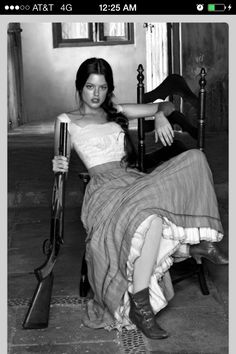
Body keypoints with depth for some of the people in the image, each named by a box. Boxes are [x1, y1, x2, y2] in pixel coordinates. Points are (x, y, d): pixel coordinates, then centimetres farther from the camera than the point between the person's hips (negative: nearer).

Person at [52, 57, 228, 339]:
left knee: (194, 158, -19)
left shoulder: (118, 113, 24)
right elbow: (61, 163, 6)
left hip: (134, 179, 5)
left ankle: (199, 240, -15)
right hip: (105, 188, -5)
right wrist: (58, 166, -19)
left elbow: (167, 105, 24)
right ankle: (139, 306, -31)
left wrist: (160, 116, 0)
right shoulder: (67, 121, 12)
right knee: (150, 217, -38)